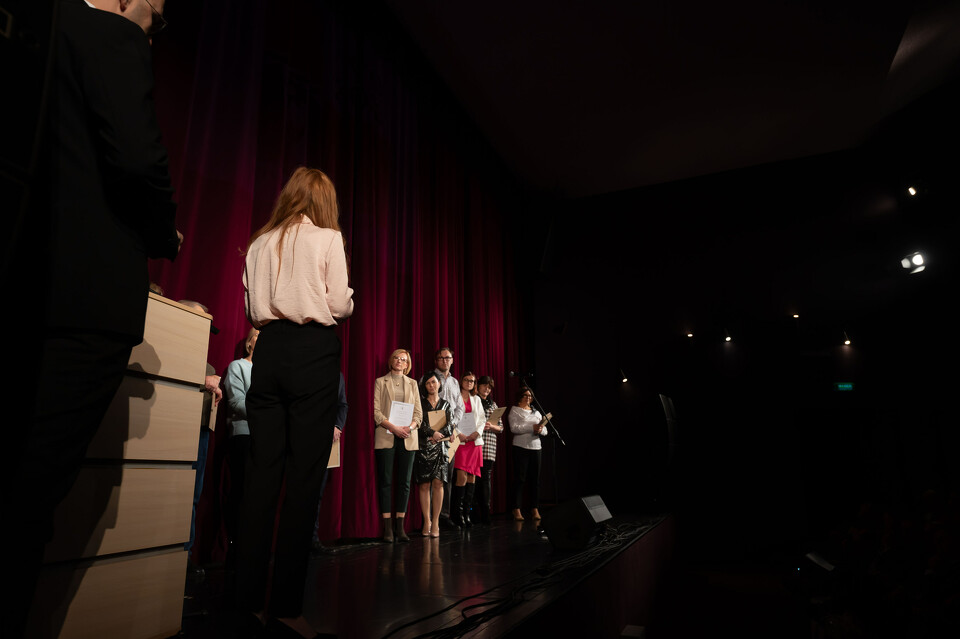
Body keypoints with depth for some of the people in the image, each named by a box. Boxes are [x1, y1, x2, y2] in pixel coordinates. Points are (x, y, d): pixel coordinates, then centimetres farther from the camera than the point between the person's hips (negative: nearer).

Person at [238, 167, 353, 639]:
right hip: (314, 350, -5)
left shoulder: (260, 242, 14)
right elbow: (340, 304, -5)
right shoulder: (328, 238, 0)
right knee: (304, 473, -3)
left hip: (269, 348, 5)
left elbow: (253, 308, 15)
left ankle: (249, 598, 11)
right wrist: (343, 305, 16)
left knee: (262, 469, 6)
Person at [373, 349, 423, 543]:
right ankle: (387, 528, 1)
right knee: (385, 481, -4)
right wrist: (393, 427, -14)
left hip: (407, 437, 3)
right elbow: (376, 411, -2)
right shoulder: (380, 382, 8)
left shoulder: (412, 383, 16)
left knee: (404, 482, 1)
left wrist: (410, 426, -9)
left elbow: (418, 412, 10)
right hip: (386, 437, -2)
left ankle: (399, 527, 6)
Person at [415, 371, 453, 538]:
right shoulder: (420, 403, 6)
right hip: (423, 447, -1)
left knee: (438, 483, -6)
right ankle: (427, 521, 6)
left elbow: (450, 426, 4)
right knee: (424, 485, -2)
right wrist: (433, 433, -15)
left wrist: (439, 436, -11)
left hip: (440, 447, 1)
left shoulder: (446, 404, 12)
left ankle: (436, 522, 0)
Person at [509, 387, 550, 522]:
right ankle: (516, 509, -1)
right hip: (521, 447, -5)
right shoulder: (514, 411, 4)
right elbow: (514, 428, -12)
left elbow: (545, 431, 14)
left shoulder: (536, 412, 20)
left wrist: (540, 430, -9)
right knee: (520, 478, -6)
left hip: (535, 447, 5)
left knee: (535, 479, 3)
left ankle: (535, 509, 9)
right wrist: (532, 427, -18)